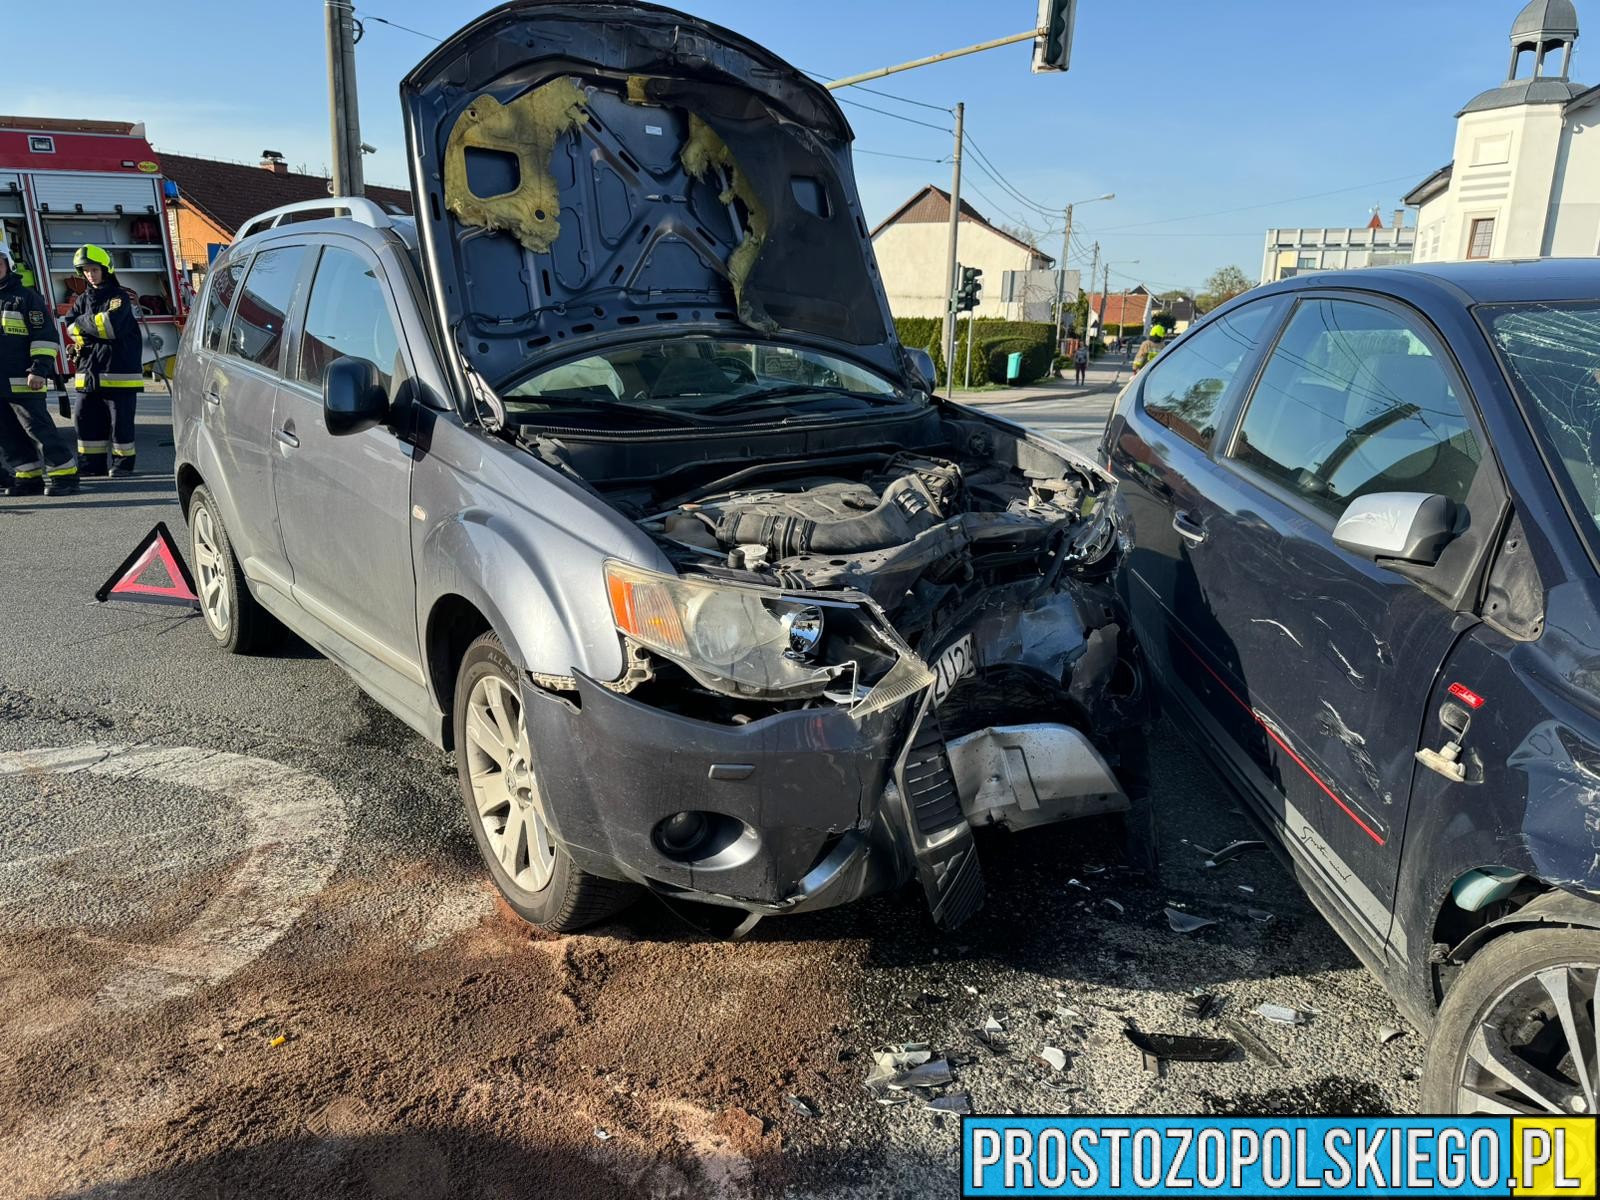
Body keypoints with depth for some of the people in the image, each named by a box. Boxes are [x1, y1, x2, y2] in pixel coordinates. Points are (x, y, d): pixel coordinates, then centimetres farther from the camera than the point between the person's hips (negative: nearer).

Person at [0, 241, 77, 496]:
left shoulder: (26, 296, -2)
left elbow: (45, 335, -8)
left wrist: (39, 369, -15)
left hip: (22, 381, -6)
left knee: (38, 428, -9)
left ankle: (64, 473, -3)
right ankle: (28, 475, 15)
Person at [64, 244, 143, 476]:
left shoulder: (119, 298, -2)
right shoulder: (83, 300, 17)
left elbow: (111, 323, -17)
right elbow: (71, 328, 5)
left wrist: (83, 322, -4)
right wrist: (98, 327, -11)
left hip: (118, 372, -6)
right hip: (88, 372, 6)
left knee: (120, 421, -2)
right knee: (85, 419, 7)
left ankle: (123, 464, 8)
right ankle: (91, 464, 15)